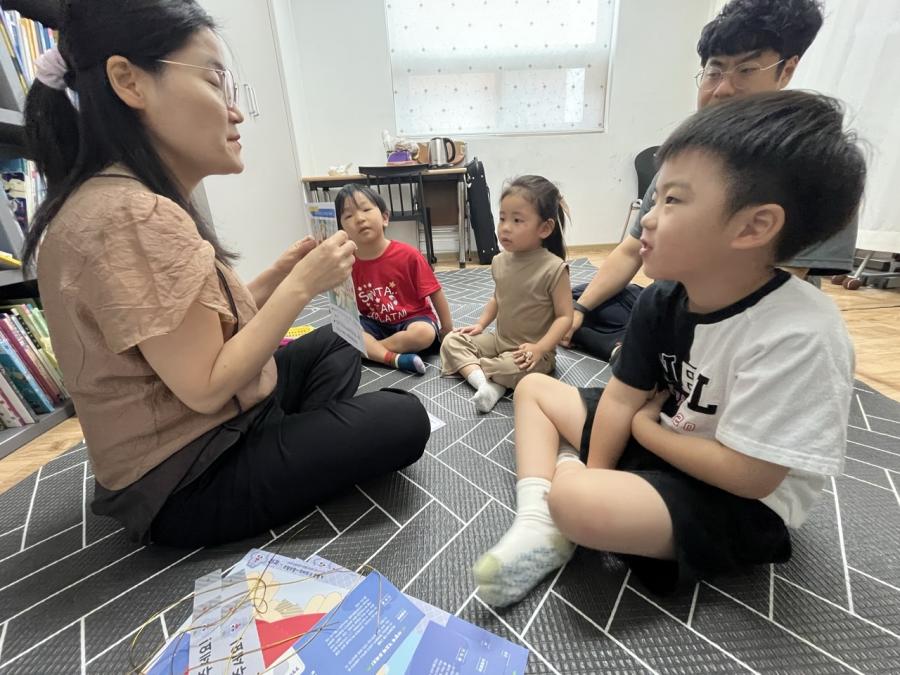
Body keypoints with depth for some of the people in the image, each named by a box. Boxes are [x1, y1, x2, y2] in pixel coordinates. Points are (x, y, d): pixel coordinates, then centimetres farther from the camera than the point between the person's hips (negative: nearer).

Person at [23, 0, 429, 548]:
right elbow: (206, 387, -26)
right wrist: (301, 285, -21)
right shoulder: (133, 215, -27)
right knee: (403, 420, -9)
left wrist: (281, 274, -2)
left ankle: (303, 449, 10)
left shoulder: (126, 199, 6)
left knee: (332, 346, 22)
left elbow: (209, 326, 4)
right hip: (188, 484, -9)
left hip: (198, 436, 9)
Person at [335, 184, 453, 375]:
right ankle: (395, 358, -30)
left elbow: (435, 292, -10)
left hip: (412, 318, -2)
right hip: (375, 324, 3)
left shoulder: (407, 255, -18)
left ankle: (368, 349, -16)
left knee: (425, 333, -34)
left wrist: (447, 328, -5)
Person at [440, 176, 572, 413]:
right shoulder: (499, 261, -1)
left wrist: (539, 348, -28)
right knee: (452, 341, -3)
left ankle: (467, 367, -11)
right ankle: (486, 383, -22)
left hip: (532, 350, -6)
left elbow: (564, 316, -18)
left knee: (517, 370, -36)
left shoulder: (553, 268, -20)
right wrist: (481, 324, 6)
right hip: (499, 340, 7)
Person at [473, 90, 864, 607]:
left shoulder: (798, 336, -28)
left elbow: (747, 475, -26)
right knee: (534, 387, 6)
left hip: (739, 503, -7)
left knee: (573, 500, -36)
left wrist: (644, 427, -12)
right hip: (659, 442, 7)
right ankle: (538, 526, -7)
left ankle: (556, 481, 1)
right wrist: (595, 479, -12)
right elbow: (622, 397, -6)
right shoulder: (662, 298, -8)